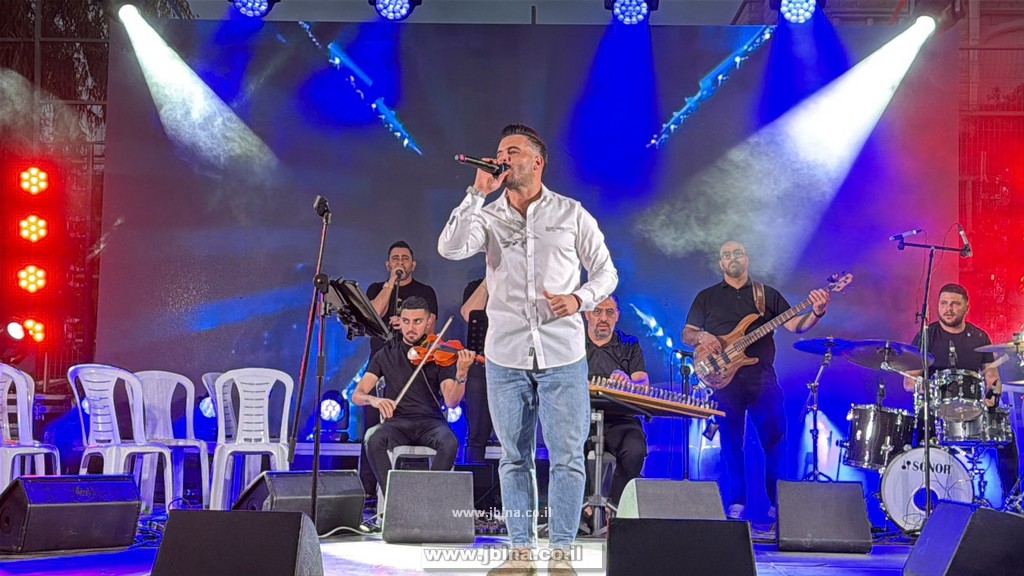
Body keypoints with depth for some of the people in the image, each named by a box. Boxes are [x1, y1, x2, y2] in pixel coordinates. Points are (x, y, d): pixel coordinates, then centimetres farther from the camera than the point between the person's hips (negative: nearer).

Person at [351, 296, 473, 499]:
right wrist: (372, 399, -20)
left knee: (450, 443, -34)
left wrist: (461, 374, -27)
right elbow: (357, 395, 4)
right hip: (397, 421, 1)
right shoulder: (386, 354, 10)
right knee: (373, 439, -32)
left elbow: (451, 401, -7)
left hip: (430, 422, -1)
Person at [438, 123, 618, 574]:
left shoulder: (571, 214, 5)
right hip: (505, 356, 1)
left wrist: (580, 299, -10)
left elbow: (605, 271, 9)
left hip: (562, 355, -1)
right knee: (514, 456, 7)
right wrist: (477, 193, -14)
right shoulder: (489, 217, 6)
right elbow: (451, 248, -14)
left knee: (567, 456, -2)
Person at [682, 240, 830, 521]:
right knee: (730, 444, 0)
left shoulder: (768, 294, 15)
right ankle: (735, 507, 6)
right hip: (724, 378, 0)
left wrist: (816, 312, -13)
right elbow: (687, 333, 11)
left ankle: (778, 505, 5)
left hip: (762, 378, 0)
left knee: (775, 439, -4)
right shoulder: (706, 297, 14)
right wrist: (702, 337, -12)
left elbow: (795, 325, 7)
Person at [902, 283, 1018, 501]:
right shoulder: (926, 337, 1)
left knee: (1006, 436, -20)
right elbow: (909, 382, -2)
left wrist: (993, 395, -11)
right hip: (933, 410, -3)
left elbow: (991, 376, 12)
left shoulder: (979, 338, 10)